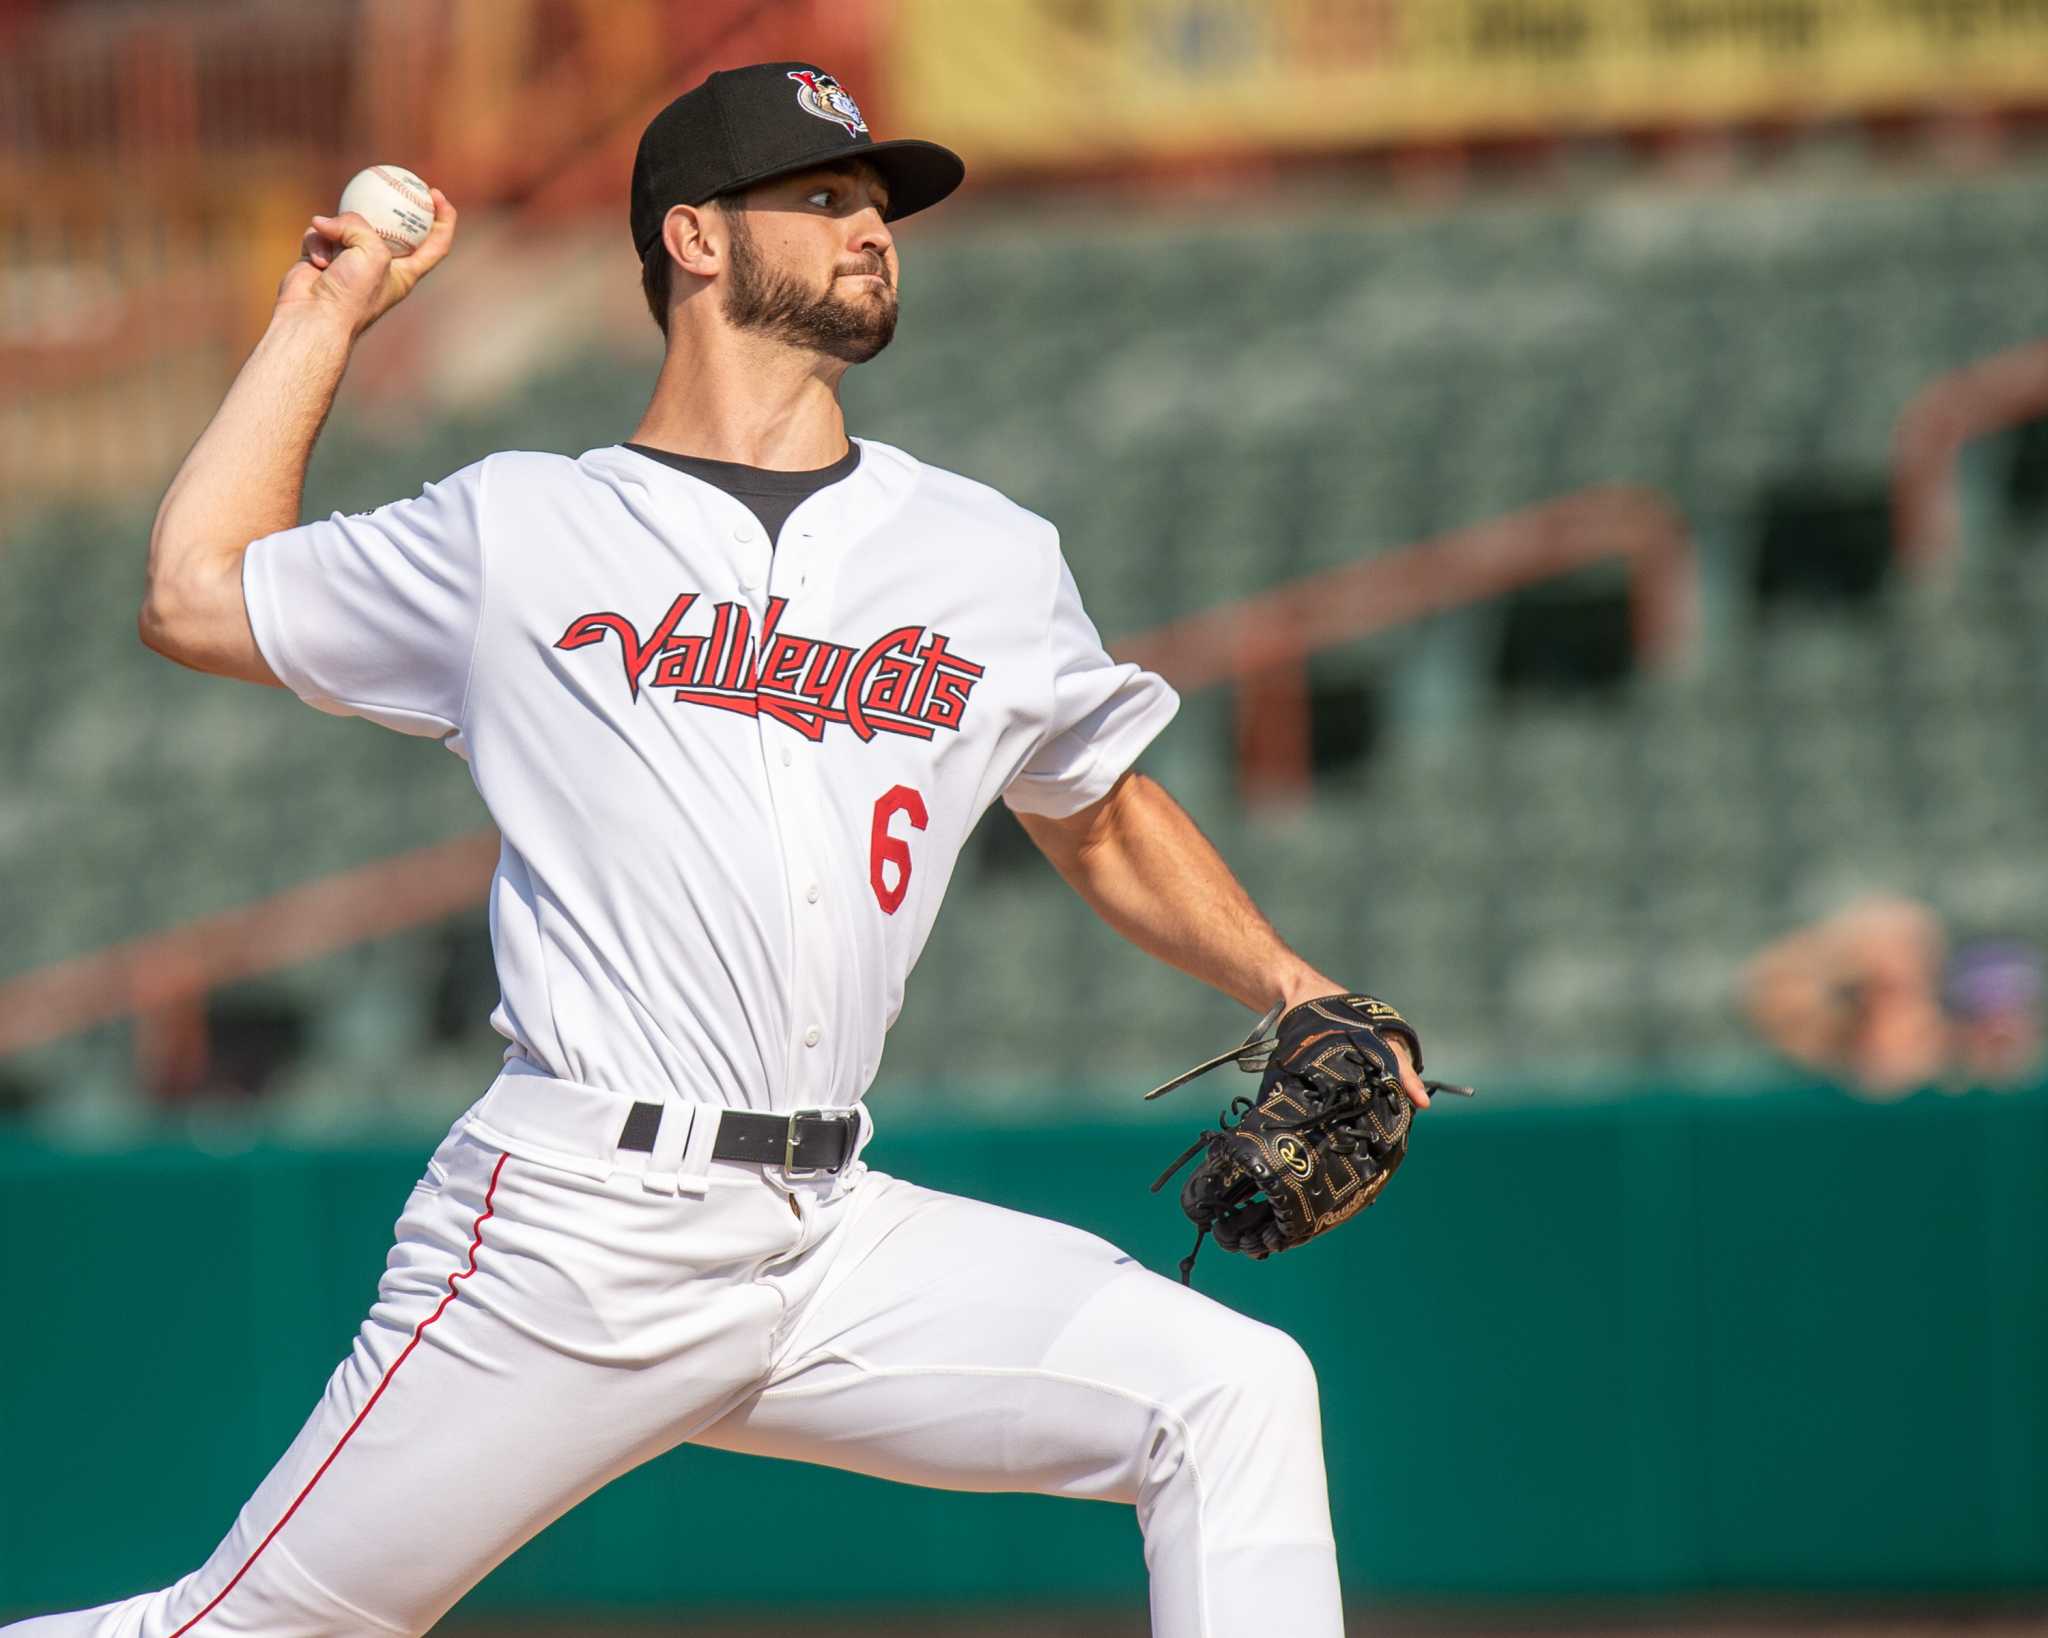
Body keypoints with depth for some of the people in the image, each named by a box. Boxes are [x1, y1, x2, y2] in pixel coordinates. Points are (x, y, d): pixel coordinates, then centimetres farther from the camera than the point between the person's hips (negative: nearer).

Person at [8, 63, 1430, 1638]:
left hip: (835, 1241, 4)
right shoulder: (519, 534, 7)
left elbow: (1103, 818, 28)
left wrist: (1289, 988, 13)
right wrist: (327, 316, 19)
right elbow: (196, 594, 15)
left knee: (1234, 1392, -13)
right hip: (575, 1225, -4)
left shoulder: (993, 559, 15)